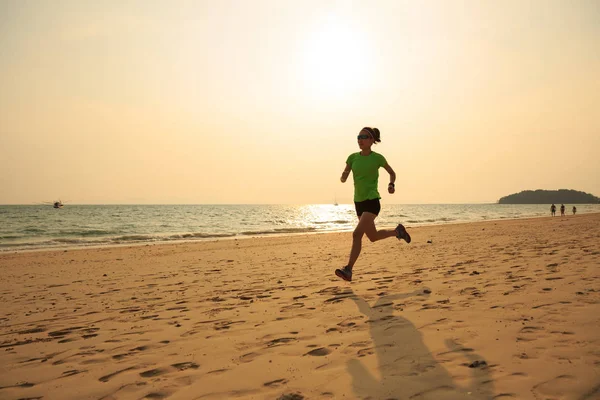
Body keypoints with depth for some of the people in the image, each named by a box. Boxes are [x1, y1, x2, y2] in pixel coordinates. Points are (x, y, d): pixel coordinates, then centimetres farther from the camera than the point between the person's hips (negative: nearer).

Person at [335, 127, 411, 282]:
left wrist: (391, 185, -9)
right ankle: (397, 231, 43)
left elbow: (392, 173, 10)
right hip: (359, 201, 6)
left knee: (357, 234, -21)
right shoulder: (353, 157, 3)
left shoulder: (377, 158, -6)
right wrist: (343, 176, -21)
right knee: (373, 236, 17)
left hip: (372, 201, -6)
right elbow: (343, 179, 3)